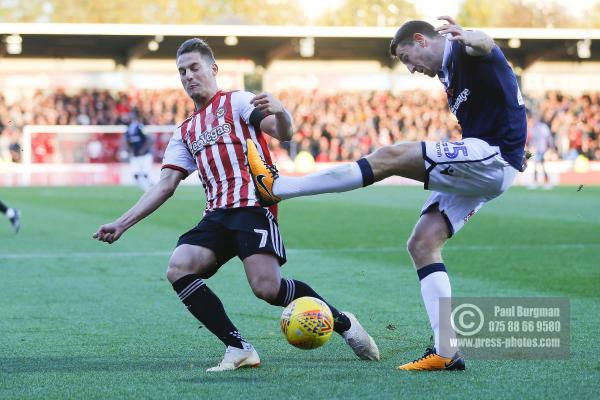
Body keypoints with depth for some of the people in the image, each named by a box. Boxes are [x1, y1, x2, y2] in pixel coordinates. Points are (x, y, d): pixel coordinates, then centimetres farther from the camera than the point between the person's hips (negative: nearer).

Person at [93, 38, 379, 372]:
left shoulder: (236, 102, 8)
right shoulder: (185, 132, 24)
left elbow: (284, 134, -7)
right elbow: (165, 186, 20)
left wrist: (279, 111, -32)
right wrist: (121, 225, 11)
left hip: (253, 205, -6)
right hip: (218, 216, 6)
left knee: (267, 287, -24)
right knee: (179, 268, -21)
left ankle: (343, 323, 0)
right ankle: (239, 348, -16)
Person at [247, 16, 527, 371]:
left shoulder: (463, 52, -8)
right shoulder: (449, 69, 23)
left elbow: (484, 45, -33)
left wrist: (472, 39, -56)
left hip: (493, 156, -11)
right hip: (482, 166, 11)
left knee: (389, 158, -18)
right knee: (423, 242, 1)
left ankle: (276, 188, -15)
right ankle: (446, 352, -4)